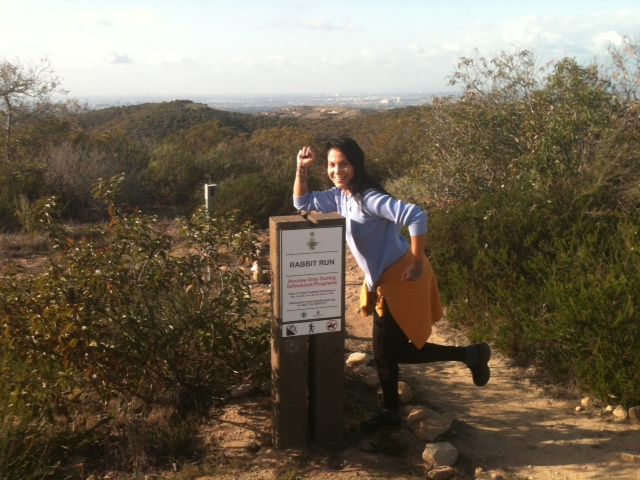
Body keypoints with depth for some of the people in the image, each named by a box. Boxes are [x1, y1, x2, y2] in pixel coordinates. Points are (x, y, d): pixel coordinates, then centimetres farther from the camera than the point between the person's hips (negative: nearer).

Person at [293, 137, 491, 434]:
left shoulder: (368, 198, -23)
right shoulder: (340, 196, 3)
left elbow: (416, 216, -33)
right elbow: (302, 203, 15)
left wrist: (417, 263, -26)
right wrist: (302, 169, 0)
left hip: (401, 279, -9)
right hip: (382, 281, 9)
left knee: (391, 352, -1)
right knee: (383, 351, 16)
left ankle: (469, 355, 12)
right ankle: (390, 412, 33)